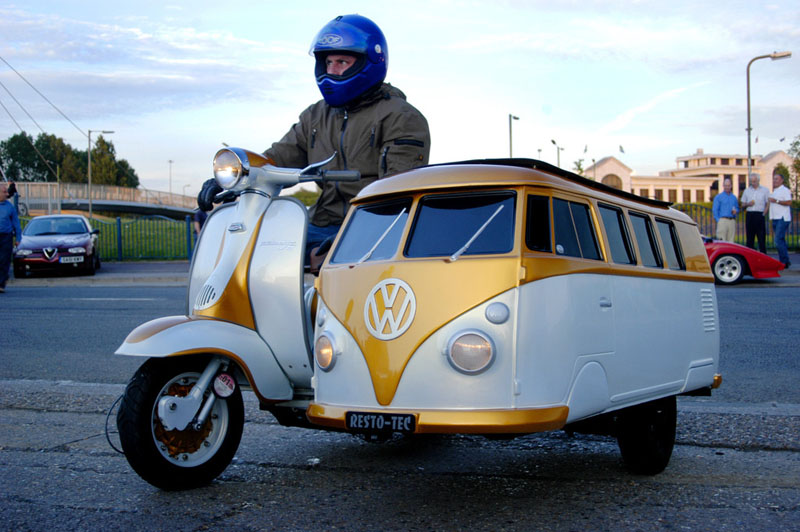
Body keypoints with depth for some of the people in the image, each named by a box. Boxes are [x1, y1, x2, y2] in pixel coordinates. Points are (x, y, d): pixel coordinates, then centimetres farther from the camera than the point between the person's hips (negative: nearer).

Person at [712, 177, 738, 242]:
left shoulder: (734, 198, 17)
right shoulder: (718, 197, 4)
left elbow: (737, 208, 25)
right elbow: (714, 210, -1)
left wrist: (736, 211, 1)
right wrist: (718, 220, -10)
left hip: (732, 221, 4)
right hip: (723, 221, -4)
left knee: (731, 241, 1)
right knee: (722, 241, -10)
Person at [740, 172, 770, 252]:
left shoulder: (765, 190, 6)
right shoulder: (747, 191, 15)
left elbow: (768, 204, 4)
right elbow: (743, 205, 16)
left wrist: (763, 214, -9)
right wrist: (748, 204, -5)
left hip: (760, 215, -3)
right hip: (749, 215, 3)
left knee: (762, 239, -5)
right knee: (749, 239, 3)